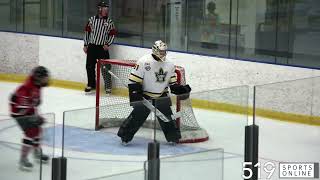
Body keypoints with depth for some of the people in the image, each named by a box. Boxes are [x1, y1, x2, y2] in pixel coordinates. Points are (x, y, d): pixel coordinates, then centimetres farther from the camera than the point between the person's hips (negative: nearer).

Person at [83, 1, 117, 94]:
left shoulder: (109, 22, -2)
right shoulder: (92, 19, 1)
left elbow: (112, 34, 3)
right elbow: (87, 31, 7)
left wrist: (107, 44, -9)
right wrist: (85, 45, 6)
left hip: (102, 48, -2)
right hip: (91, 46, 2)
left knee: (105, 68, -8)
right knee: (90, 66, 8)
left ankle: (108, 86, 1)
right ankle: (91, 84, 25)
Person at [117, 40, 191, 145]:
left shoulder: (169, 65, 2)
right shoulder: (144, 62, -16)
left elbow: (172, 83, 11)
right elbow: (134, 80, -15)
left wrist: (181, 89, -6)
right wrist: (135, 93, -20)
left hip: (162, 96, 4)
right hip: (145, 96, -4)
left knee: (167, 117, 2)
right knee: (137, 116, -7)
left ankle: (173, 137, 16)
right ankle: (125, 136, 4)